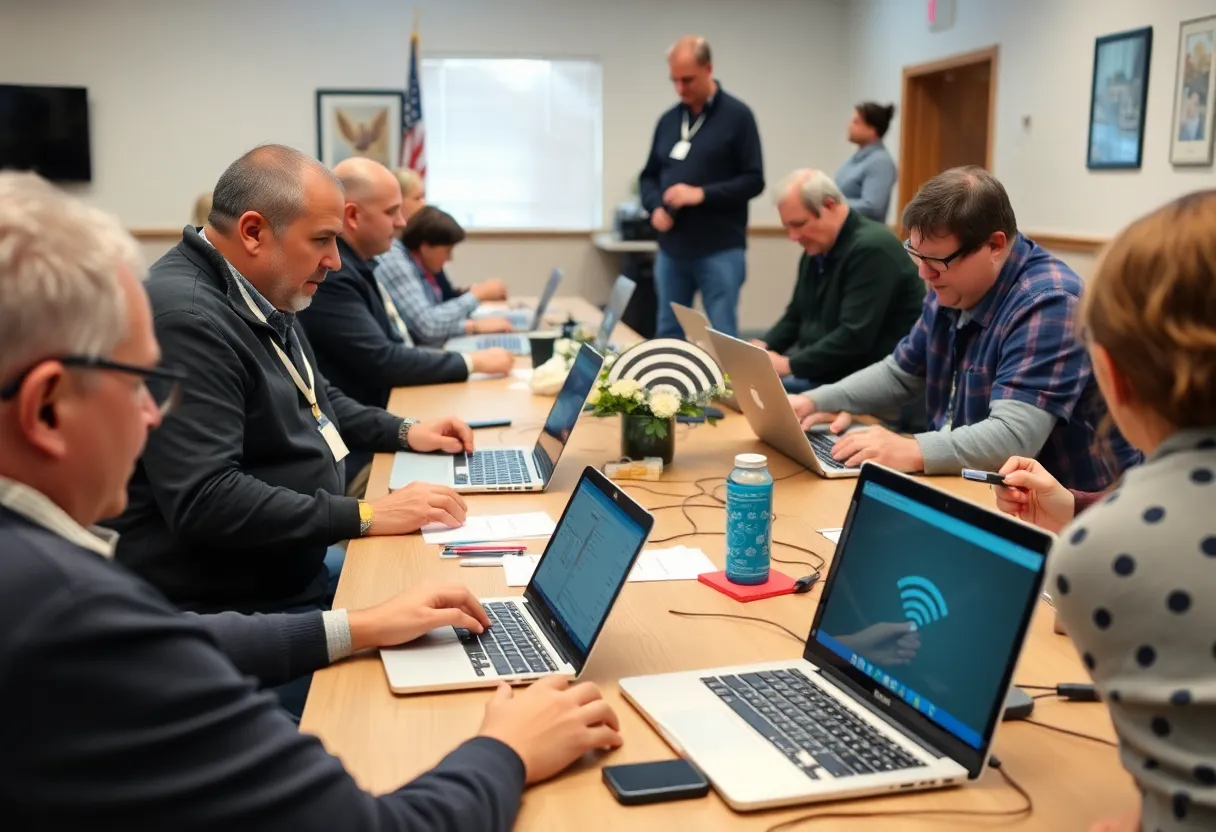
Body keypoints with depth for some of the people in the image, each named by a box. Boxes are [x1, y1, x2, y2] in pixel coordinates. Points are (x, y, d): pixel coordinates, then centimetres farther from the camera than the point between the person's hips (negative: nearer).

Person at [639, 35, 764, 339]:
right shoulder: (668, 120, 12)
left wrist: (702, 194, -18)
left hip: (720, 251, -5)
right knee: (668, 335, 10)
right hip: (671, 249, 5)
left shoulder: (737, 116, -3)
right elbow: (648, 176, 18)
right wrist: (655, 207, -3)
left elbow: (753, 180, -8)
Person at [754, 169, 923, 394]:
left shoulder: (872, 248, -19)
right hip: (822, 370, 9)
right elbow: (795, 317, 20)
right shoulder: (817, 251, 11)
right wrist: (764, 346, 1)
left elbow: (855, 338, -25)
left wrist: (790, 365, -21)